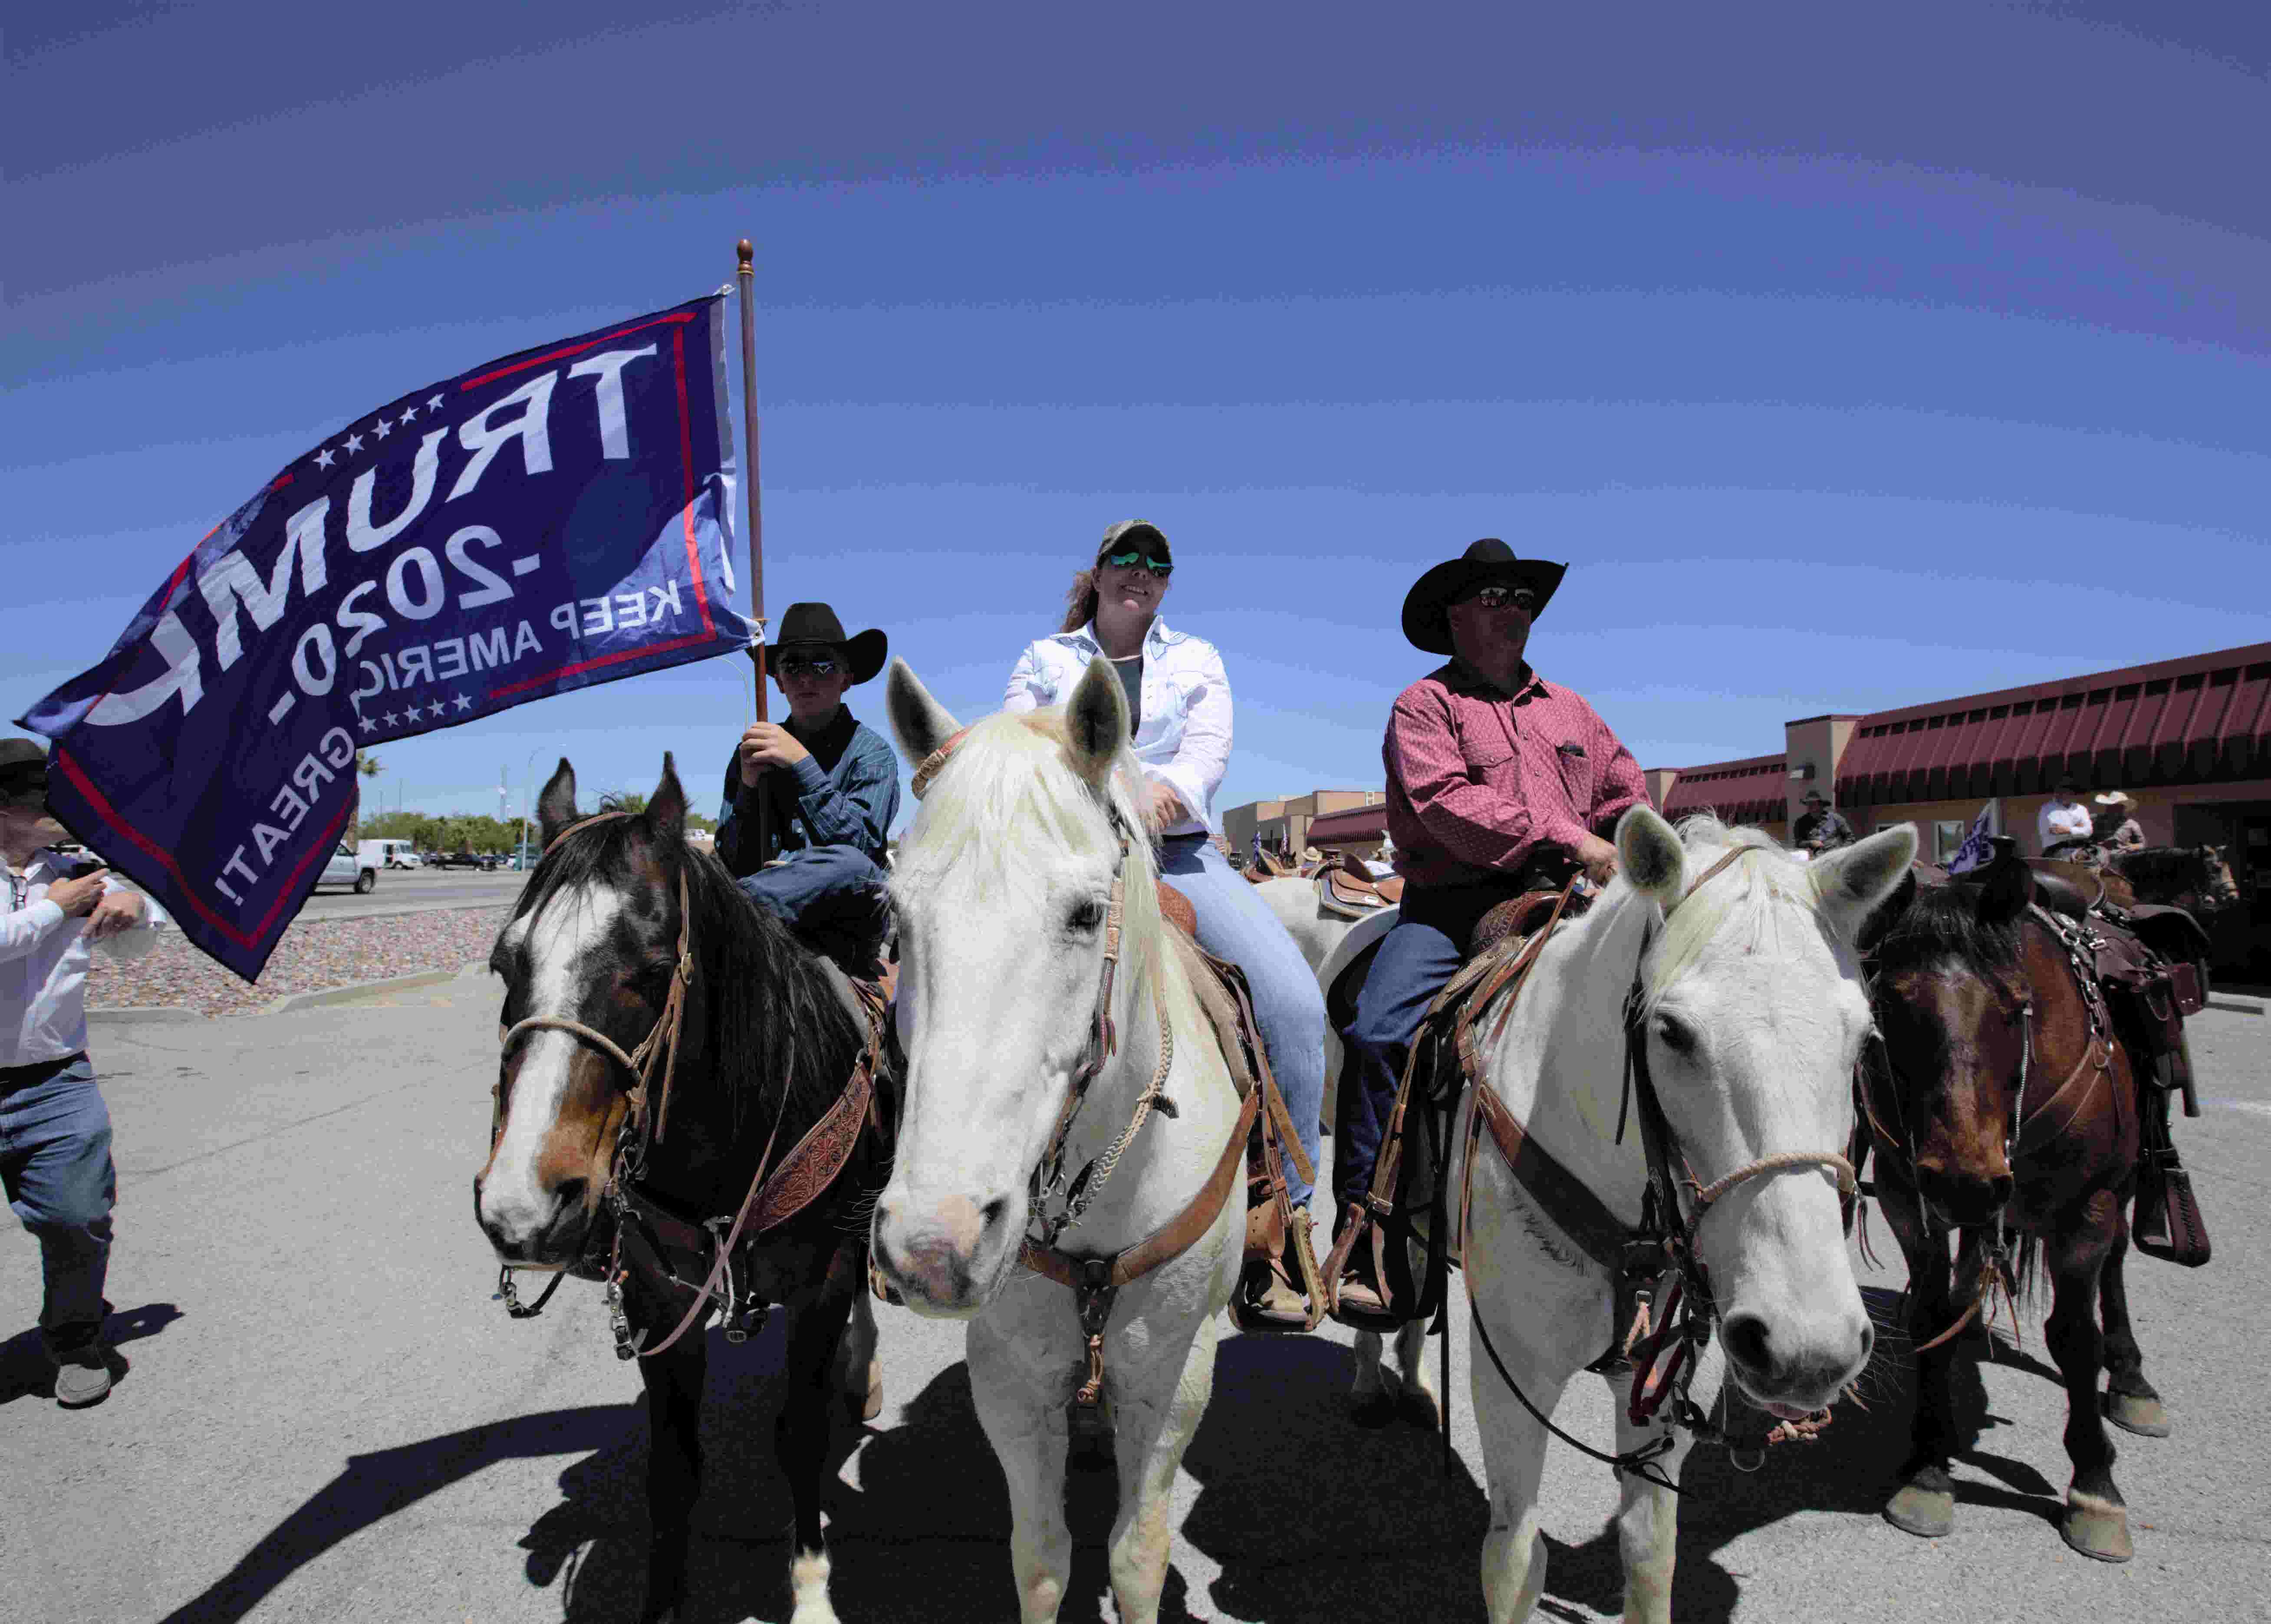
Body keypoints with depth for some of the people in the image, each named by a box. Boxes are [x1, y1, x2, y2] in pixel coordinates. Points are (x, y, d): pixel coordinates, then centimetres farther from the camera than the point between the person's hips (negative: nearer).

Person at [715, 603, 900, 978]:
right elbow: (733, 864, 8)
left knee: (848, 865, -37)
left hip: (850, 917, -3)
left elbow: (859, 844, -13)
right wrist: (748, 787, -8)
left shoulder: (870, 752, 3)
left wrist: (802, 764, -17)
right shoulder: (752, 752, 13)